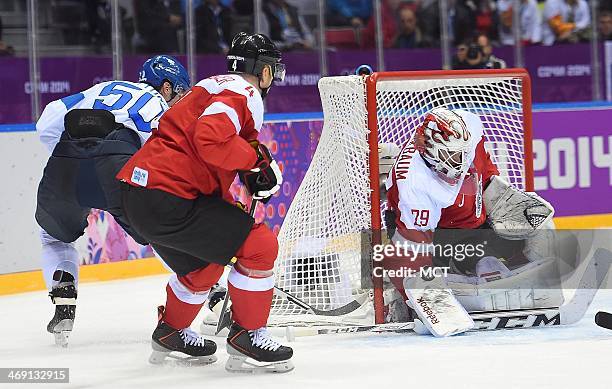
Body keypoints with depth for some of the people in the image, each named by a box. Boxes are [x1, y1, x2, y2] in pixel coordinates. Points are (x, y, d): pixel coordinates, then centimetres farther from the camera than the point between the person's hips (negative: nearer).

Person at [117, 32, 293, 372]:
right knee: (260, 245, -8)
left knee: (202, 265, 31)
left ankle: (170, 334, 47)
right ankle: (246, 336, 1)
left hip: (138, 193, 10)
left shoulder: (219, 87, 25)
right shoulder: (242, 92, -6)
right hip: (167, 199, -10)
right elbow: (210, 140, -25)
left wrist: (232, 212, 28)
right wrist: (257, 158, -12)